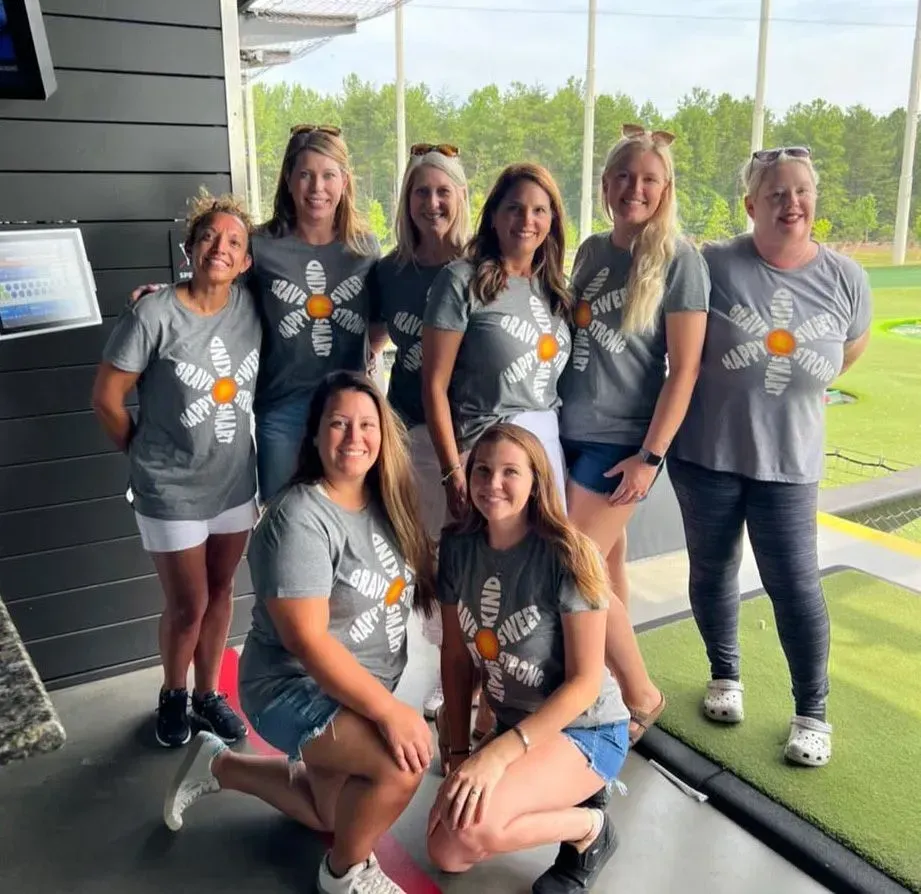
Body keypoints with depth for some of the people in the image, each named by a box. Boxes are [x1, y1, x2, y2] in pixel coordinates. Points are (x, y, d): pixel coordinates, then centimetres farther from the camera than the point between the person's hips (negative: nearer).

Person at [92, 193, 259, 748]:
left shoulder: (250, 306, -5)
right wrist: (145, 453, 0)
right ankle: (173, 697, 36)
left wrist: (246, 443, 5)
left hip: (236, 480, 5)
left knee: (221, 592, 18)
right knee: (188, 605, 8)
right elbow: (107, 398, -12)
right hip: (172, 489, -4)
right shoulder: (154, 315, -19)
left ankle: (208, 694, 39)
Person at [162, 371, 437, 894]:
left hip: (359, 693, 8)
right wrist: (389, 710, -31)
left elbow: (404, 594, 9)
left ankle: (219, 767, 37)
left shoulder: (385, 506, -1)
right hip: (295, 689, -8)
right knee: (402, 766, -29)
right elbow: (307, 641, -29)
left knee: (336, 816, 21)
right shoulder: (299, 520, -24)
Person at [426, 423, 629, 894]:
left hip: (585, 729, -6)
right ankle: (564, 795, 19)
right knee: (447, 853, -1)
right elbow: (456, 656, 1)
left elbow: (585, 681, -21)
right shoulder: (458, 548, -6)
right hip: (513, 726, 7)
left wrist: (498, 753, -26)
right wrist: (459, 753, -4)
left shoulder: (567, 556, -23)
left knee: (471, 825, -28)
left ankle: (588, 826, 2)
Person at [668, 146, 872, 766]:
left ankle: (813, 712, 21)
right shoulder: (714, 267, -10)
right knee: (713, 569, 13)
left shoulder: (845, 277, -2)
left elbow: (851, 349, 16)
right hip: (706, 453, 0)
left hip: (788, 460, 1)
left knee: (794, 583, 2)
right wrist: (730, 391, 7)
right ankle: (725, 674, 37)